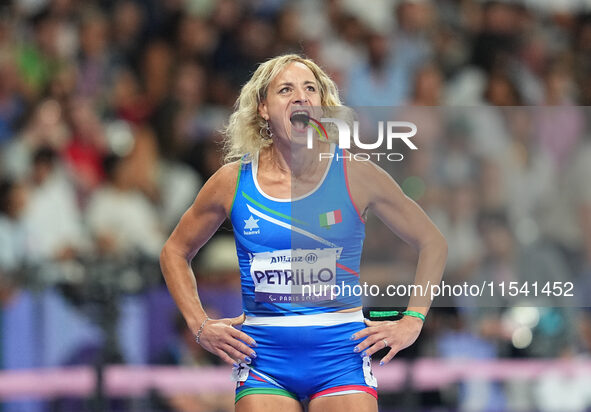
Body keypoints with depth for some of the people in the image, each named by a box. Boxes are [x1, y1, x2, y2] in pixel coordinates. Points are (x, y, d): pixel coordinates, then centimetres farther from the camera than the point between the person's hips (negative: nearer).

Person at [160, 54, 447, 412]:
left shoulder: (356, 175, -1)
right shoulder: (233, 181, 2)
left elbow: (433, 243, 9)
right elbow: (175, 252, 17)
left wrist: (412, 322, 0)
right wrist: (200, 325, 5)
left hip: (341, 354, -1)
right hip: (263, 358, 1)